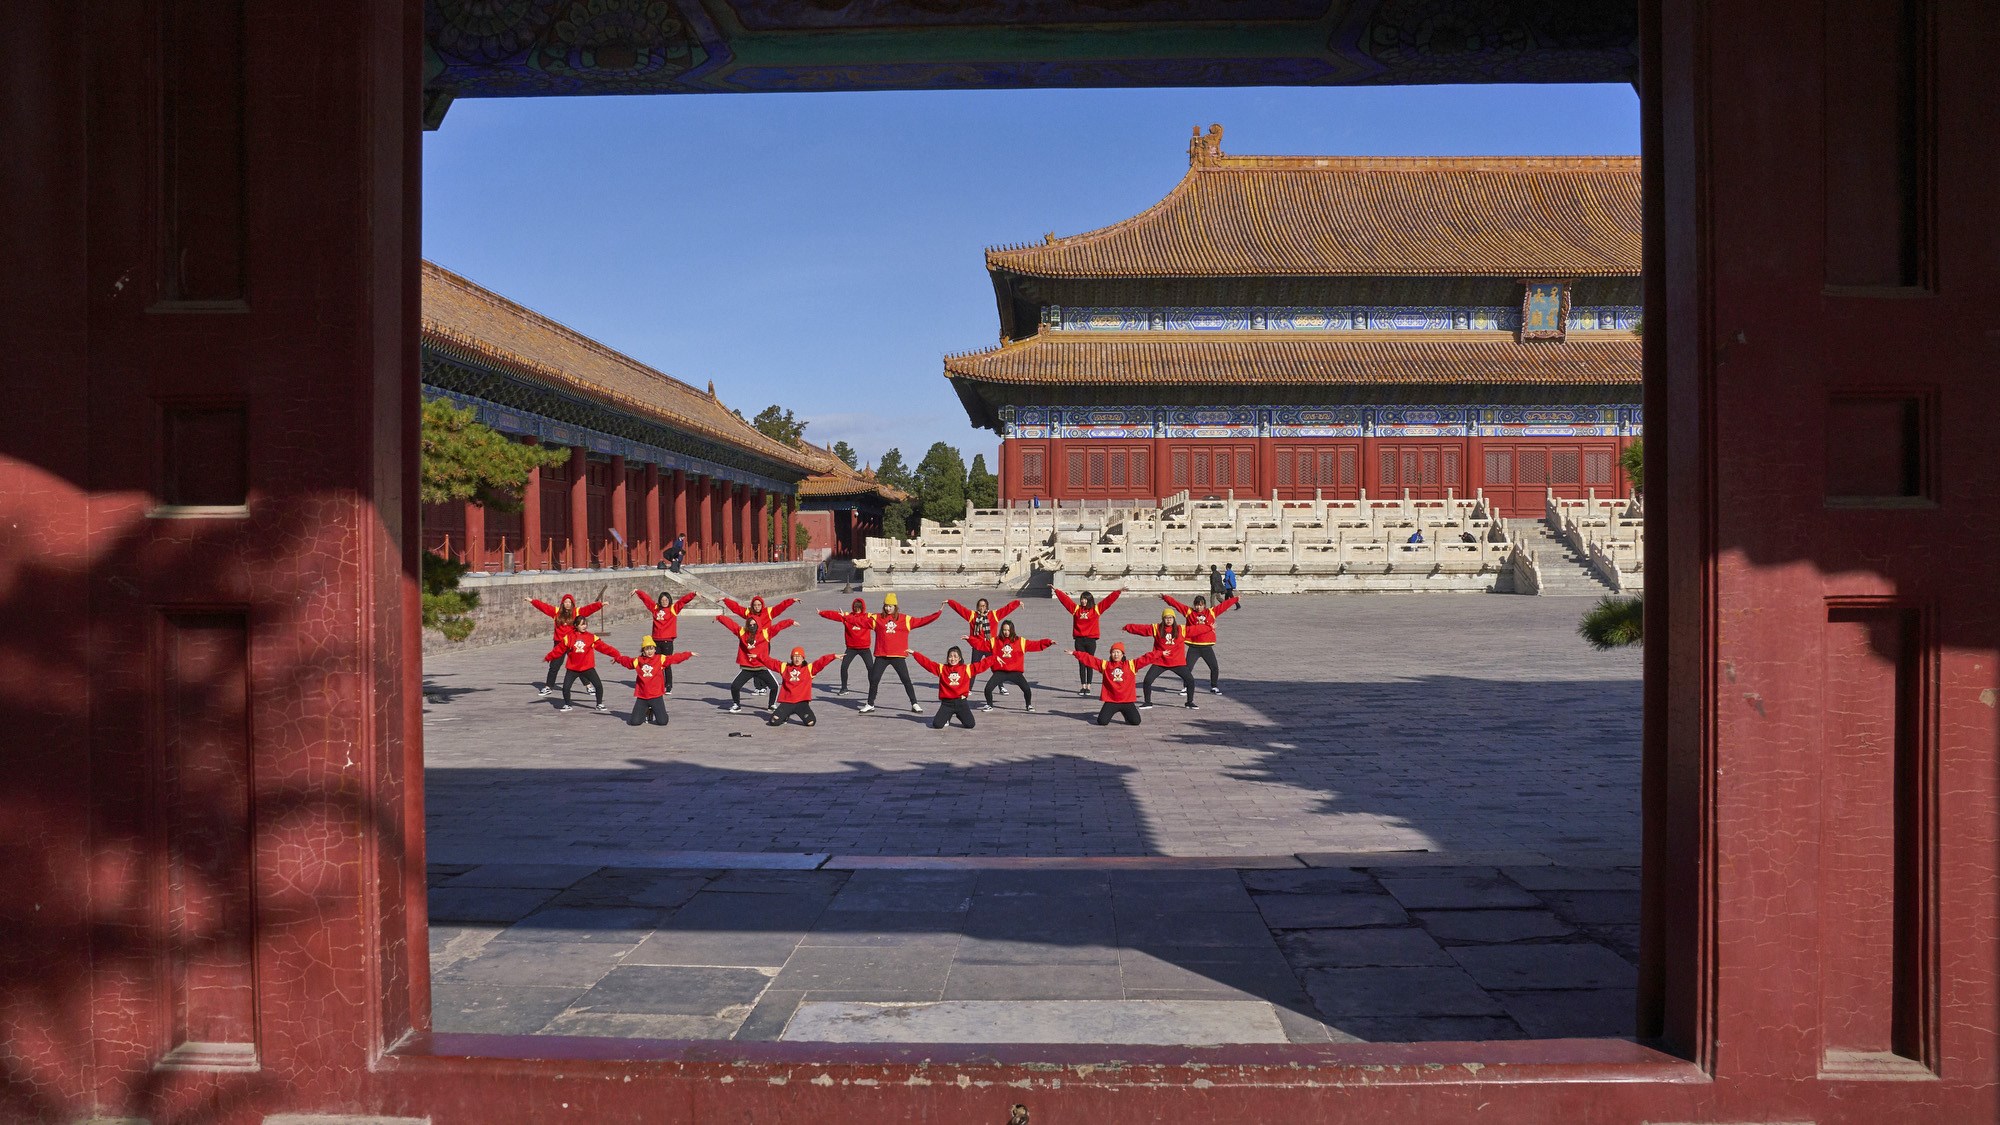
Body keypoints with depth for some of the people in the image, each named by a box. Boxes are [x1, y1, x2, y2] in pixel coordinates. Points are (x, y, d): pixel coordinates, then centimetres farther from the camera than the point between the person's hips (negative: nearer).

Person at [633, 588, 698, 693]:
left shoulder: (673, 608, 0)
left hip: (667, 641, -4)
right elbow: (645, 597, 20)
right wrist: (637, 591, 31)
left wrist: (694, 594, -23)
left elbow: (684, 599, -10)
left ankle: (669, 687, 4)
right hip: (656, 640, 4)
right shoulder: (655, 608, 9)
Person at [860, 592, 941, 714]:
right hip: (881, 656, 1)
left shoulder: (905, 619, 4)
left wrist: (938, 613, -4)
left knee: (906, 680, 1)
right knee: (874, 679, 4)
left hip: (898, 655, -1)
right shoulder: (877, 618, 5)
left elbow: (921, 621, 2)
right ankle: (870, 704, 20)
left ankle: (914, 704, 12)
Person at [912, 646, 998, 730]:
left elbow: (982, 664, 3)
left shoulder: (967, 668, 6)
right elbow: (927, 662, 2)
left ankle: (960, 716, 25)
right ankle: (947, 717, 23)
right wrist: (914, 653, -3)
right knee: (937, 724, -14)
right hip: (946, 703, 0)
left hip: (961, 702, 0)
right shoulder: (941, 668, 5)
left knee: (970, 724, -11)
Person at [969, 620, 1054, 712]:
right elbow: (981, 644, 6)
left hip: (1015, 672, -1)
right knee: (988, 688, -11)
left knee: (1027, 689, -13)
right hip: (1000, 672, 1)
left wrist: (1048, 642, -9)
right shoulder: (995, 641, 5)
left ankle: (1029, 705, 18)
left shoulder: (1020, 641, 3)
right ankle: (989, 705, 19)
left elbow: (1035, 645, 0)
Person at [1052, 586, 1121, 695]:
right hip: (1079, 640, 1)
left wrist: (1118, 592, -8)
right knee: (1082, 663, 6)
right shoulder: (1076, 608, 6)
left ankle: (1088, 686, 12)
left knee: (1089, 663, 5)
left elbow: (1108, 600, -2)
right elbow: (1064, 598, 9)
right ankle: (1083, 686, 11)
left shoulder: (1096, 609, 2)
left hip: (1091, 640, -1)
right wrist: (1056, 590, 11)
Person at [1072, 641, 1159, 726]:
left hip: (1127, 701, 0)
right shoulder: (1105, 665, 6)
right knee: (1102, 721, -13)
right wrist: (1075, 653, -3)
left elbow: (1145, 658, 3)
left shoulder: (1131, 664, 6)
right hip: (1110, 702, 0)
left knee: (1136, 721, -10)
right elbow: (1089, 659, 2)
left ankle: (1126, 714, 26)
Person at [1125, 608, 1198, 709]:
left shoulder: (1181, 629, 0)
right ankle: (1147, 702, 14)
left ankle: (1190, 702, 16)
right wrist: (1128, 628, -5)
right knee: (1147, 680, -8)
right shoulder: (1156, 629, -1)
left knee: (1190, 680, -5)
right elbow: (1142, 628, -3)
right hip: (1160, 662, 0)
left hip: (1177, 663, 0)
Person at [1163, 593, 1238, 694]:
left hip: (1207, 647, 2)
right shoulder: (1189, 611, 1)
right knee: (1188, 668, -4)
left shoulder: (1211, 612, 6)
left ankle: (1213, 687, 23)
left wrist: (1236, 599, 12)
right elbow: (1175, 604, -1)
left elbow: (1224, 604, 9)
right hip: (1193, 647, -2)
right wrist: (1165, 597, -4)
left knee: (1214, 668, 6)